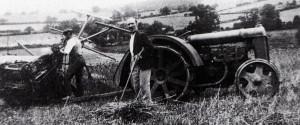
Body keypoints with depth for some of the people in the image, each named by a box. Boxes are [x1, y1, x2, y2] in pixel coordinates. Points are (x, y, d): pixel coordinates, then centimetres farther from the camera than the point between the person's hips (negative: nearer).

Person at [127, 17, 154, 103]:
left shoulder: (141, 35, -10)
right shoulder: (131, 37, 18)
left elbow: (150, 46, -20)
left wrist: (140, 55, -22)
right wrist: (133, 58, 12)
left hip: (143, 64, -9)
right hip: (134, 64, 9)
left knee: (144, 84, -7)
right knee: (135, 84, 12)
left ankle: (148, 101, 2)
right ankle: (140, 100, 25)